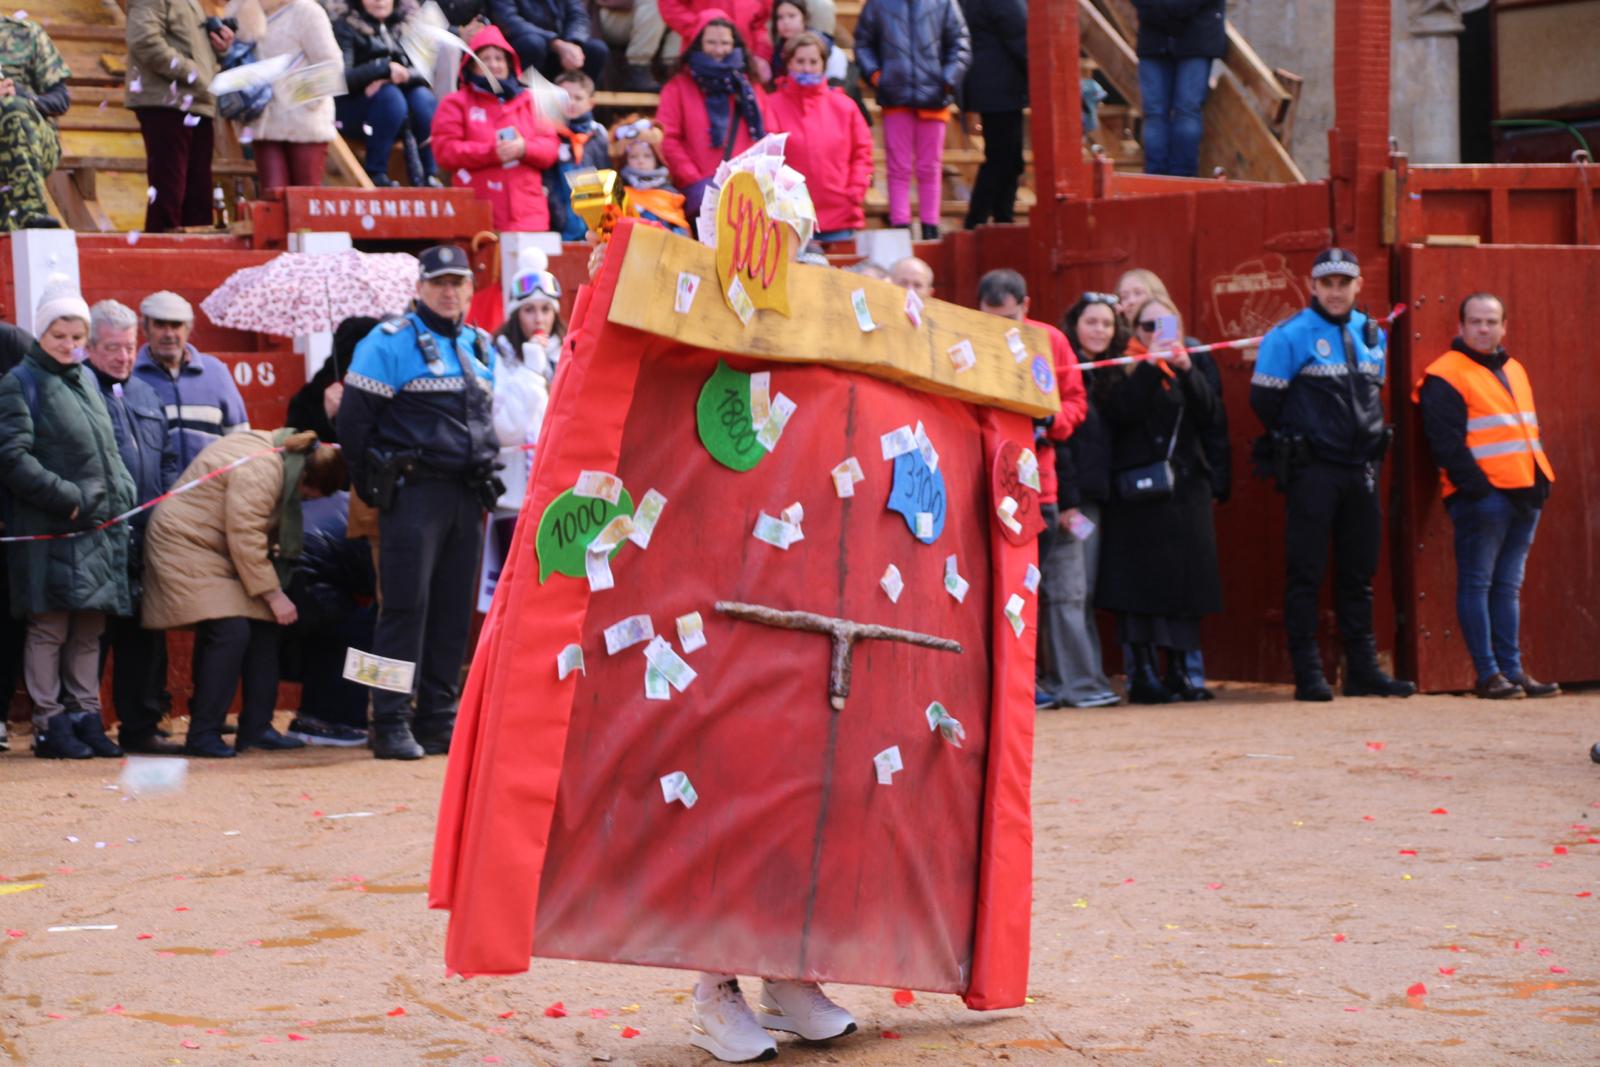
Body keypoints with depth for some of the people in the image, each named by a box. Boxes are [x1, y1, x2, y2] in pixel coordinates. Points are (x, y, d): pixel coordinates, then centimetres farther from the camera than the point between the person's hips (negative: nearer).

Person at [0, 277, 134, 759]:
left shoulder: (86, 381, 19)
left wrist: (120, 493, 8)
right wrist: (69, 497, -15)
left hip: (101, 529, 6)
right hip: (49, 531, -6)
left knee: (89, 629, 9)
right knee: (50, 629, -4)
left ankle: (86, 716, 15)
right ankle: (49, 724, 2)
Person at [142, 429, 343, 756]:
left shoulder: (277, 451, 6)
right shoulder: (260, 470, -26)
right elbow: (245, 539, -26)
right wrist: (273, 594, -19)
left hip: (218, 552, 11)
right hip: (186, 546, -11)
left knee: (262, 628, 6)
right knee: (229, 631, -20)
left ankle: (256, 729, 10)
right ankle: (202, 735, -13)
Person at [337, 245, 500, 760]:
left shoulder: (482, 347, 17)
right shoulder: (391, 342, -4)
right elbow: (354, 418, -5)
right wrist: (373, 480, -4)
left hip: (467, 495, 6)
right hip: (413, 490, -6)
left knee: (454, 609, 7)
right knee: (406, 606, -8)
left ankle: (439, 720, 12)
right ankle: (391, 723, -6)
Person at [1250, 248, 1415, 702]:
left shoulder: (1372, 335, 12)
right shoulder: (1290, 336, -7)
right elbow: (1264, 399, -4)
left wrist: (1369, 439, 12)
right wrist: (1292, 442, 4)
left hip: (1361, 470, 6)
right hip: (1311, 471, -6)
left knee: (1359, 573, 10)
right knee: (1306, 573, -3)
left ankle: (1363, 668, 16)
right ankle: (1308, 674, 0)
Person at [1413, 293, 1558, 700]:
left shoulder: (1514, 370, 20)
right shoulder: (1445, 377, -5)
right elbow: (1447, 445, -12)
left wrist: (1541, 482, 12)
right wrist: (1478, 486, -17)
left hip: (1524, 496, 8)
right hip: (1482, 496, -8)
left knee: (1509, 585, 10)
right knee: (1477, 583, -5)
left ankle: (1512, 669, 12)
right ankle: (1487, 673, -4)